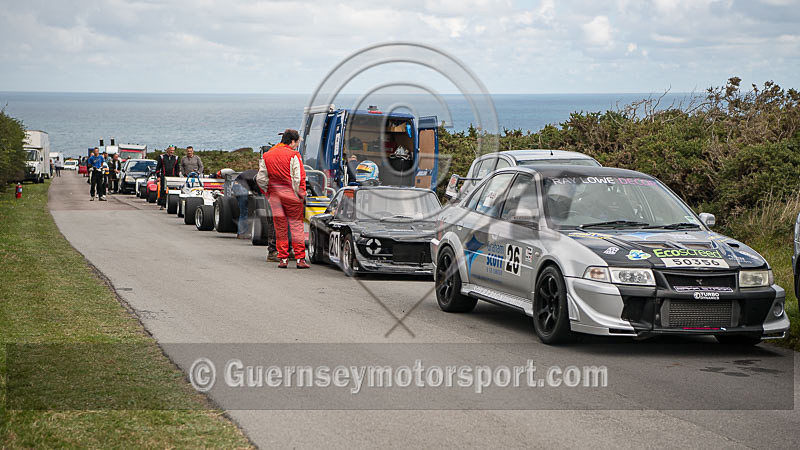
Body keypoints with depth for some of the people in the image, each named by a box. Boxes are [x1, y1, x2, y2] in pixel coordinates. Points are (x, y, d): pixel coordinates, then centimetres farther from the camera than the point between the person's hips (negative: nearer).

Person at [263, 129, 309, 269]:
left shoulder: (267, 156, 10)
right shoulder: (293, 155, -7)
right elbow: (298, 178, -11)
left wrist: (267, 193, 18)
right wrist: (301, 195, -4)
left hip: (274, 195, 4)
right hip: (290, 194, -4)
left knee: (280, 227, 10)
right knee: (296, 225, 1)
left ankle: (283, 258, 9)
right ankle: (300, 259, -3)